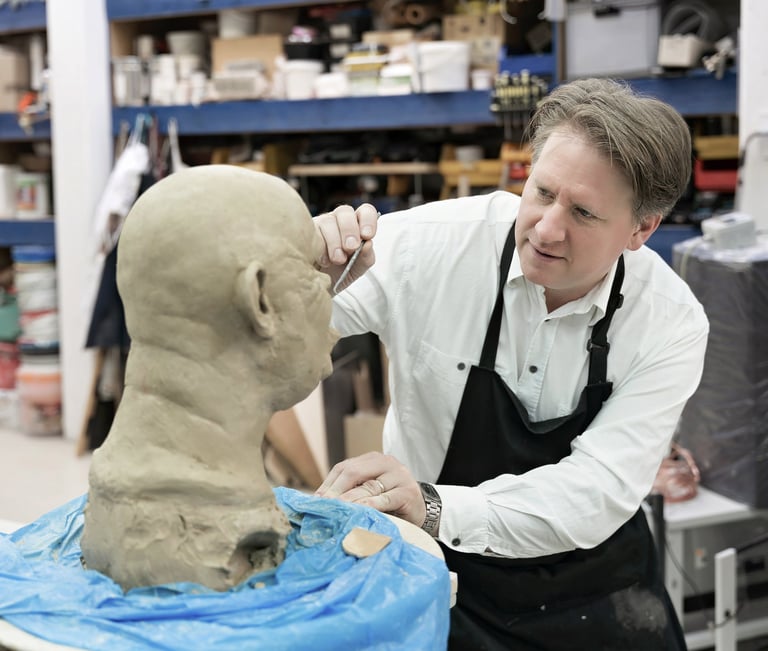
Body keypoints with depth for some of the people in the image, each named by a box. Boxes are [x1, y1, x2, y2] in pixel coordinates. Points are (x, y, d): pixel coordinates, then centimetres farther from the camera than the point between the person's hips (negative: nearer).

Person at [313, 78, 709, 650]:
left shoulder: (672, 325, -15)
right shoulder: (433, 243, -18)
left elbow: (596, 493, -25)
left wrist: (433, 508, -40)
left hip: (594, 599, 1)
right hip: (439, 580, 0)